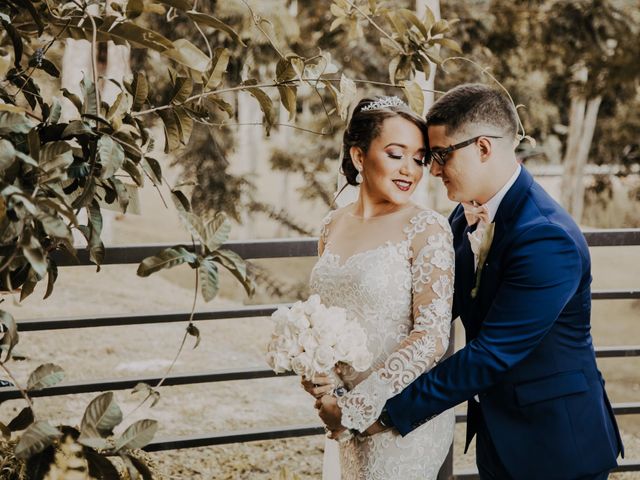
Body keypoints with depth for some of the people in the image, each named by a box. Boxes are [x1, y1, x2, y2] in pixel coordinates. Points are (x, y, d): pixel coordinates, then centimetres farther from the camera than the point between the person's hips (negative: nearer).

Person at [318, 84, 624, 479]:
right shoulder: (467, 216, 0)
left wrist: (387, 414, -25)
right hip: (497, 434, 7)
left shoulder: (547, 239, -26)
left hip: (555, 446, -7)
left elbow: (490, 355, -27)